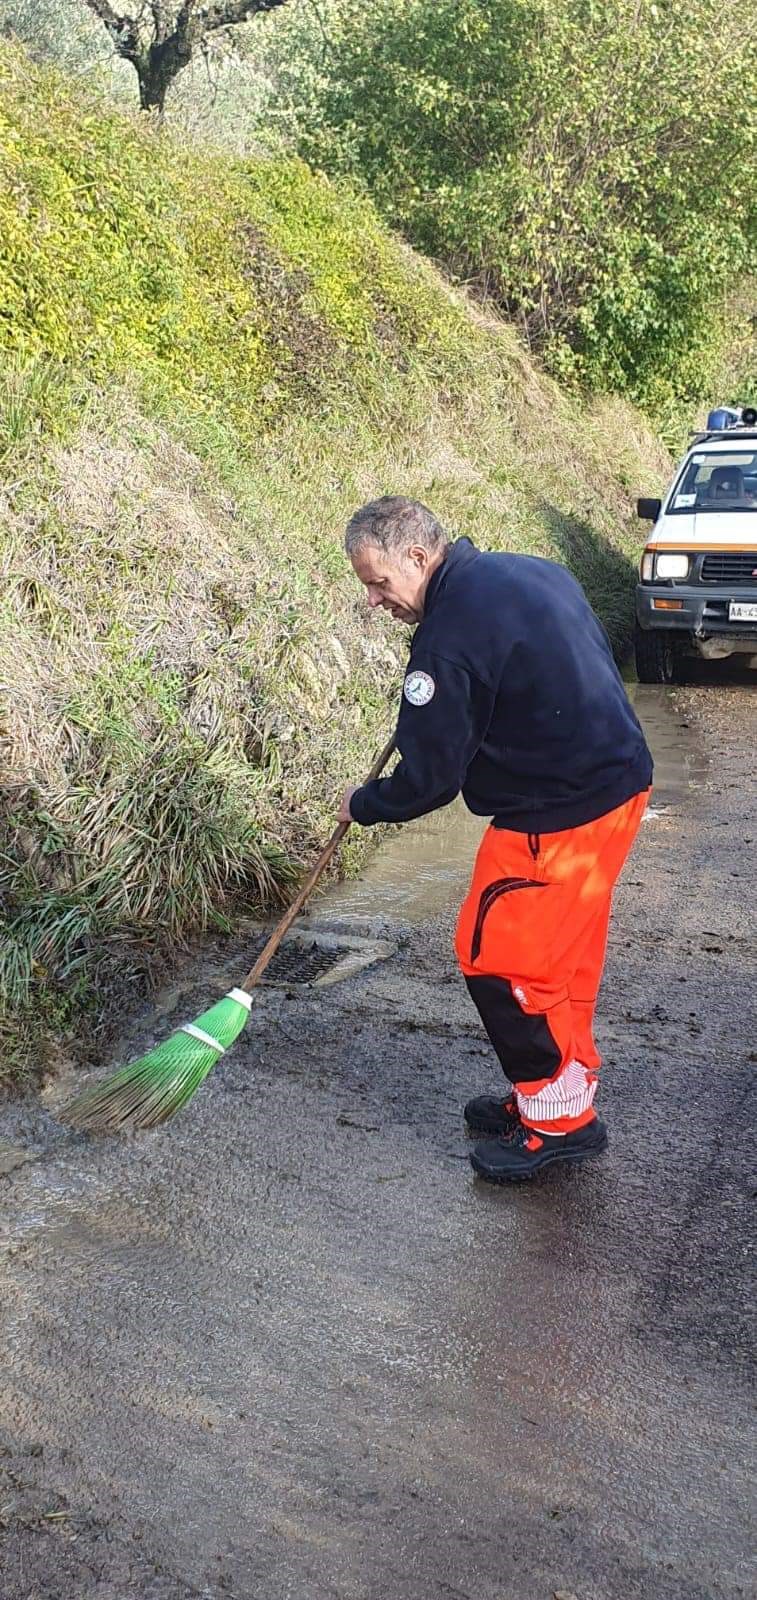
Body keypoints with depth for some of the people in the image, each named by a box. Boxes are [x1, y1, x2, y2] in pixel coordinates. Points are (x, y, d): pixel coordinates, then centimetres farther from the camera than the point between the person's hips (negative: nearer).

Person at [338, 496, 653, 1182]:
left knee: (497, 956, 2)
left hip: (556, 817, -10)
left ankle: (559, 1120, 14)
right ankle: (561, 1094, 33)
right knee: (562, 954, 19)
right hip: (619, 784, 10)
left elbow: (429, 780, -15)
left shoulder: (449, 636, -19)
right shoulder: (533, 570, 8)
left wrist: (361, 804, 4)